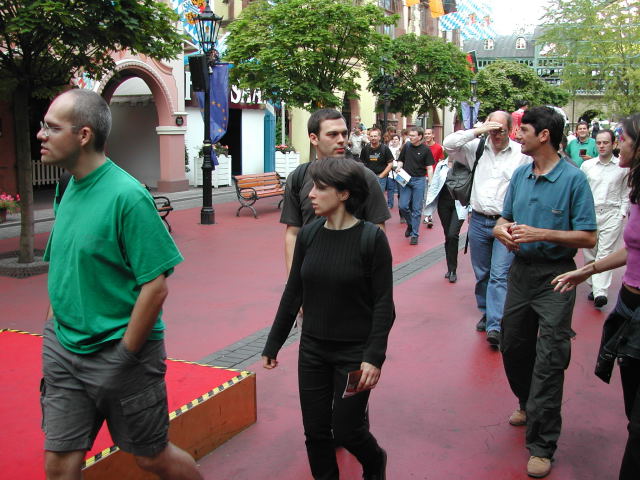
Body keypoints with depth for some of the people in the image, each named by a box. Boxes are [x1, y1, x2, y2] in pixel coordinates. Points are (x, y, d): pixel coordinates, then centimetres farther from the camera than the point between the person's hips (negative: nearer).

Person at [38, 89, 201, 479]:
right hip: (64, 348, 6)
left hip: (118, 351, -6)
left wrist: (124, 355, -16)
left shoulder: (127, 195, -19)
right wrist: (55, 329, 9)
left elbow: (156, 287, -20)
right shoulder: (70, 189, 5)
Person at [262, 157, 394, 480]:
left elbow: (383, 304, -12)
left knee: (346, 429, 5)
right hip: (312, 350, 4)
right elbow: (293, 293, 6)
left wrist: (374, 357, -18)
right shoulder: (308, 234, -2)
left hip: (354, 352, -4)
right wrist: (273, 344, 9)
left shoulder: (371, 238, -14)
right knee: (315, 430, 10)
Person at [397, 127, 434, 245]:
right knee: (403, 206, -1)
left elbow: (429, 167, -3)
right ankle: (410, 224, 27)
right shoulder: (406, 146, 4)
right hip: (405, 179, 3)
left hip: (419, 180, -3)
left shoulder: (425, 150, -5)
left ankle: (415, 234, 8)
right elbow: (401, 160, 15)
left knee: (416, 209, 0)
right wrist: (399, 168, -6)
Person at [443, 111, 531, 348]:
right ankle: (487, 313, 30)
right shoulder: (477, 148, 5)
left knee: (500, 275, -9)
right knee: (482, 274, 13)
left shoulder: (522, 154, -3)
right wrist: (477, 131, -10)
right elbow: (448, 144, -2)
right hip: (479, 221, 4)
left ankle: (495, 326, -12)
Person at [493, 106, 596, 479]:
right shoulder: (520, 175, 4)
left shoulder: (574, 178, -14)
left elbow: (588, 238, -14)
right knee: (514, 348, 18)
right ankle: (528, 404, 45)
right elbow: (505, 219, 15)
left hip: (556, 277, -6)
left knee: (549, 359, -4)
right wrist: (502, 229, -9)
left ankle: (542, 446, 5)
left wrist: (541, 233, -24)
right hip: (521, 271, 7)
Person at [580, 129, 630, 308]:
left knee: (605, 253, -11)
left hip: (612, 214, -3)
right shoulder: (587, 165, 6)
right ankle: (594, 286, 18)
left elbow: (626, 192, 9)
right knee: (590, 252, 6)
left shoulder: (623, 167, 3)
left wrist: (622, 212, 1)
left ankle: (601, 293, -18)